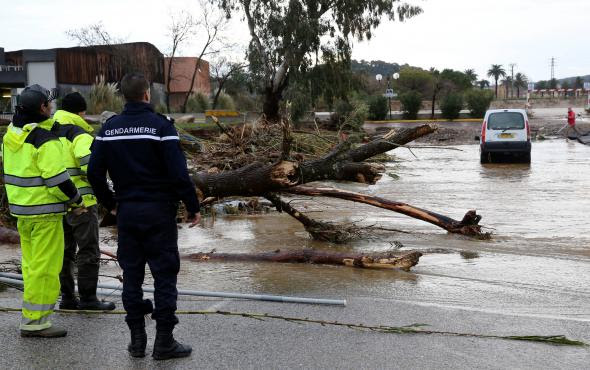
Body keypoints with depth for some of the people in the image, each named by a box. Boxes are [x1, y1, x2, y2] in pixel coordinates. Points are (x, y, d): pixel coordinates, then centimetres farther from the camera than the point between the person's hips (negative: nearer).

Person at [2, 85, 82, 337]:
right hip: (44, 212, -9)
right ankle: (35, 321, 1)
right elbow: (57, 178, -21)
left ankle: (33, 316, 28)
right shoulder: (45, 140, -19)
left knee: (31, 264, 18)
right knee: (45, 266, -2)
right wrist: (76, 198, -6)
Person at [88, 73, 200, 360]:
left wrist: (110, 202, 17)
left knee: (131, 274, 11)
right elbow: (179, 172, -15)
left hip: (126, 211, 5)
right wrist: (192, 206, -5)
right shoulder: (161, 125, -11)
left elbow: (94, 171, 4)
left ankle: (137, 339, 18)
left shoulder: (109, 128, 4)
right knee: (164, 274, 3)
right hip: (159, 211, -4)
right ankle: (164, 341, 7)